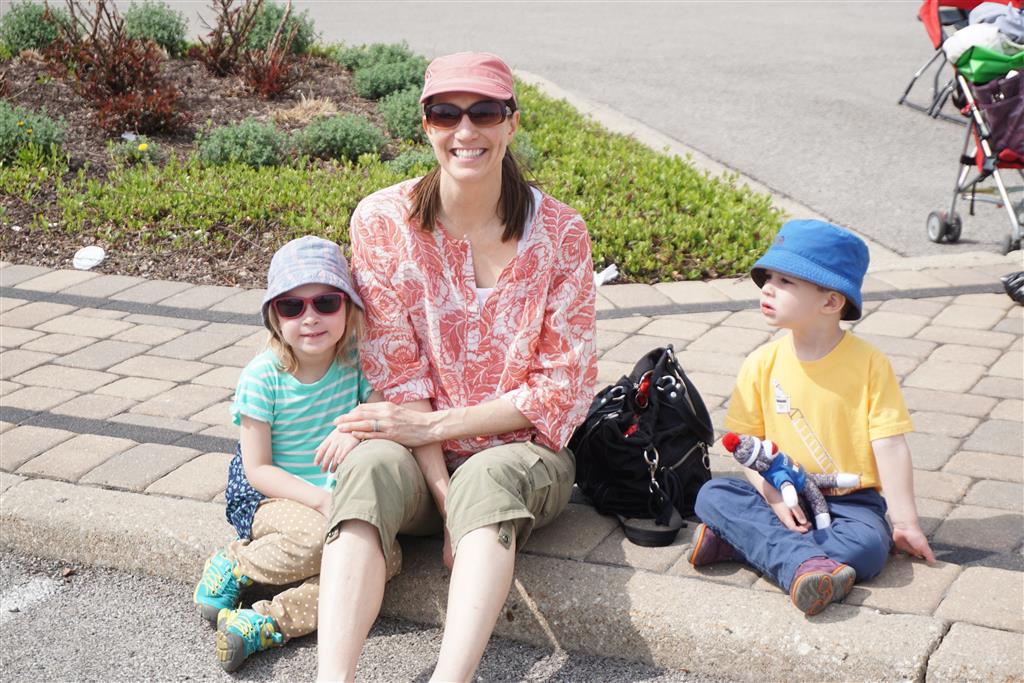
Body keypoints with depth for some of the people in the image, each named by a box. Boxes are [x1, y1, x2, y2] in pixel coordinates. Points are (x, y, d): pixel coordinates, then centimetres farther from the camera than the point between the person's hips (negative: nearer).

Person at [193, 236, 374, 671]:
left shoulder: (356, 361, -5)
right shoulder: (263, 378, -13)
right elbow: (258, 470, -11)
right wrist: (320, 500, -23)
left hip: (334, 498, 4)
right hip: (268, 499, -4)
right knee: (318, 535, -36)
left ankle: (267, 623, -28)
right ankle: (230, 568, -9)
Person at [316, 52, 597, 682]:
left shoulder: (558, 232, -6)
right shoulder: (383, 221, -5)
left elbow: (565, 386, -7)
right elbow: (399, 375, -6)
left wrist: (436, 424, -16)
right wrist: (444, 495, -18)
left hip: (524, 453, -1)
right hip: (423, 456, 1)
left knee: (486, 477, -35)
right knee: (370, 466, -33)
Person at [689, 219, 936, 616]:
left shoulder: (869, 364, -8)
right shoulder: (762, 364, -1)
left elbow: (889, 445, -9)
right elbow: (745, 441, 0)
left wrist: (905, 522, -10)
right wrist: (774, 497, -16)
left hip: (851, 499, -2)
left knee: (869, 547, -32)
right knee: (712, 495, -23)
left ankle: (733, 541, -26)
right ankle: (804, 564, -38)